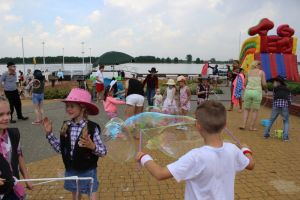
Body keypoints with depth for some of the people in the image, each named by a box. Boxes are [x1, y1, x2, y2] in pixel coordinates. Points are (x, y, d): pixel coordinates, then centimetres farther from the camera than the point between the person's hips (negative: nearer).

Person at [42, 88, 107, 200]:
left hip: (87, 172, -5)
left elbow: (103, 152, -16)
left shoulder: (92, 128, -19)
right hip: (71, 171, 5)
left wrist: (92, 146, -35)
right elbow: (60, 148, 4)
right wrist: (49, 134, -2)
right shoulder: (66, 126, -4)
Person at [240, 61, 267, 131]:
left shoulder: (249, 72, 12)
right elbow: (264, 84, -3)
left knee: (246, 109, 16)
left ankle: (243, 125, 5)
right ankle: (252, 127, 10)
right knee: (255, 111, 11)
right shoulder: (262, 72, 4)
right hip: (257, 93, -2)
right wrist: (265, 88, 19)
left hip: (248, 92, 2)